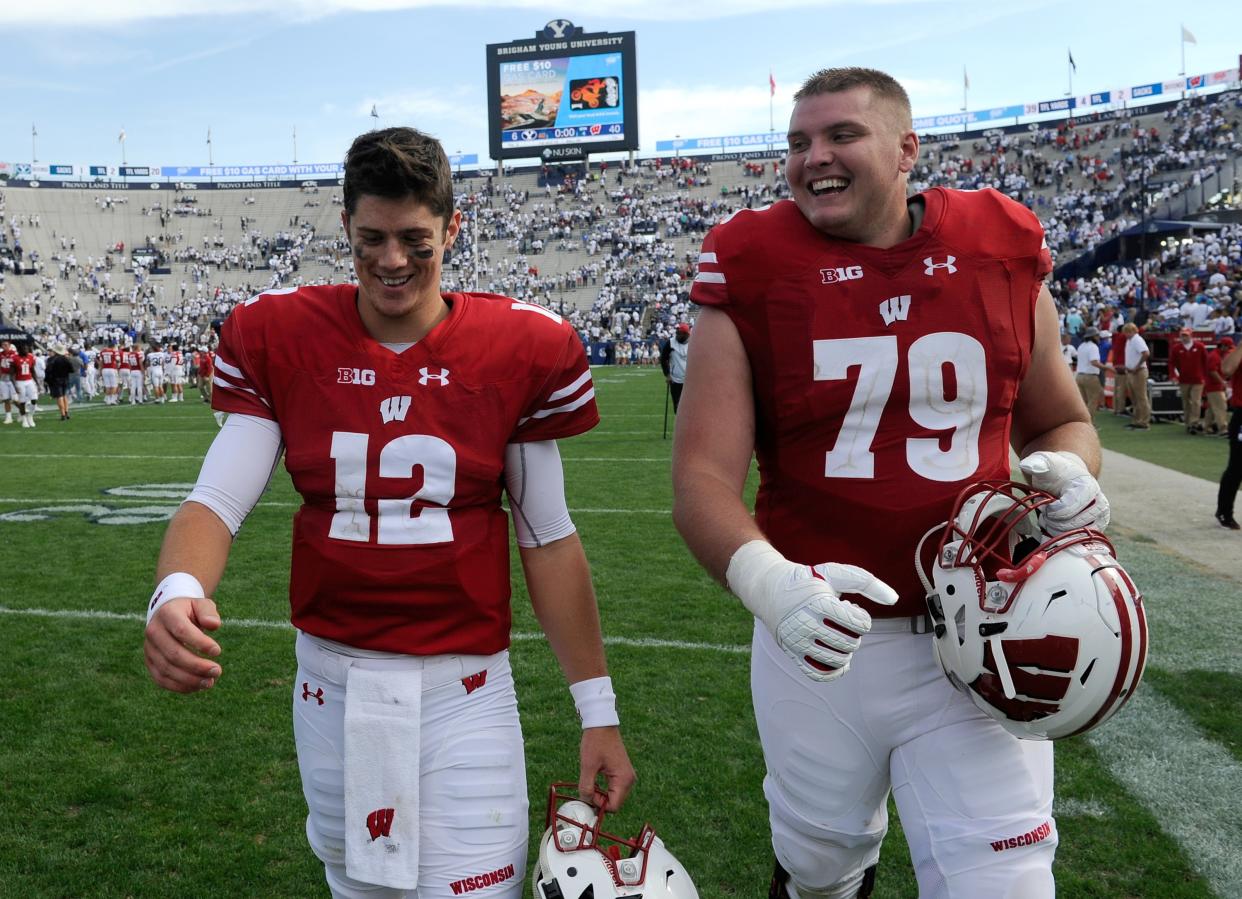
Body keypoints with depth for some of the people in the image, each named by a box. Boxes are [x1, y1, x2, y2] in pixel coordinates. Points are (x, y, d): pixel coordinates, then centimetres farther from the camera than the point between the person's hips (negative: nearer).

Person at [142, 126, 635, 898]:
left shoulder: (522, 349, -6)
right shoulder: (280, 337, -2)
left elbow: (547, 540, 0)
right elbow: (217, 501, -7)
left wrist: (598, 710, 1)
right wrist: (178, 593, -30)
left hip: (466, 692, -2)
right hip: (332, 687, 2)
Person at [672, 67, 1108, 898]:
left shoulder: (1003, 252, -1)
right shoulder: (754, 272, -7)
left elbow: (1062, 422, 14)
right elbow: (703, 478, -14)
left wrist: (1068, 472, -10)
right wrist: (766, 579, -33)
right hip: (822, 639, 0)